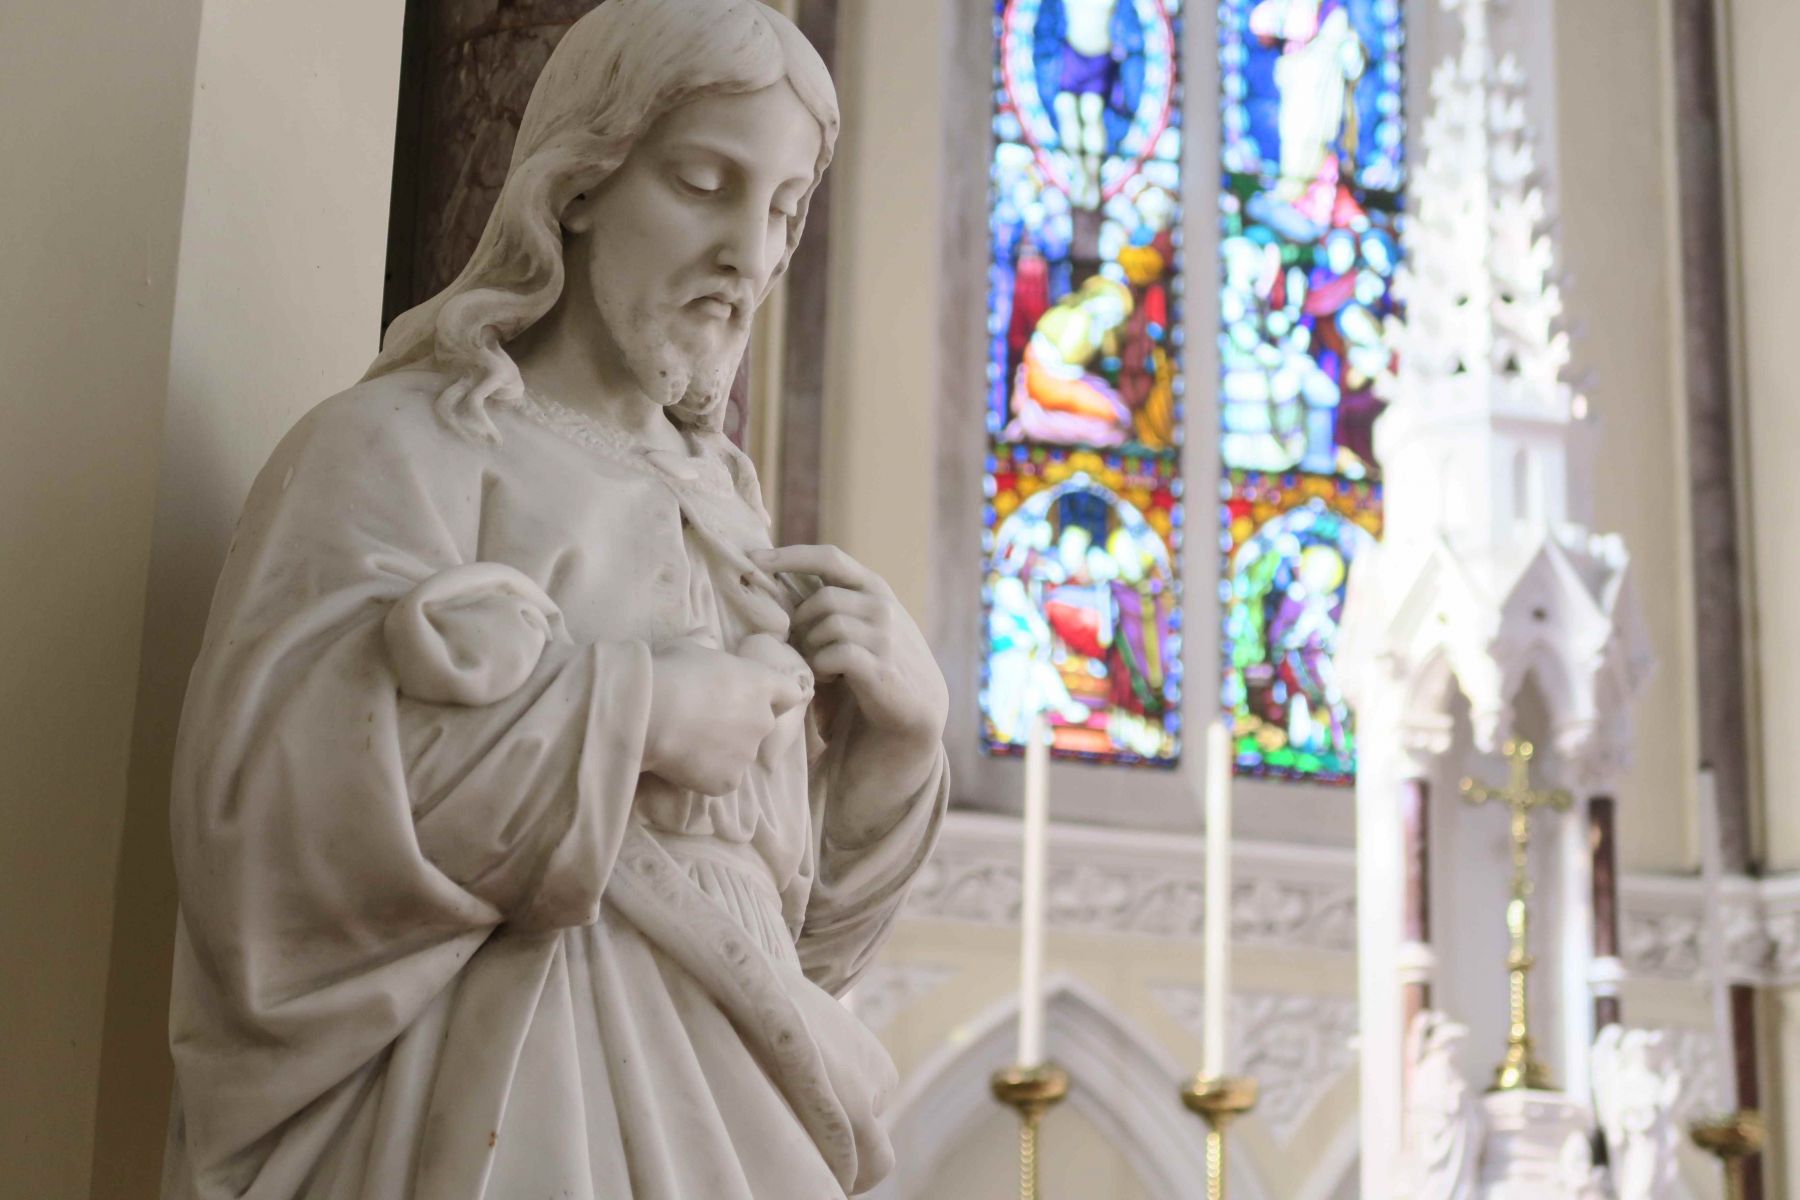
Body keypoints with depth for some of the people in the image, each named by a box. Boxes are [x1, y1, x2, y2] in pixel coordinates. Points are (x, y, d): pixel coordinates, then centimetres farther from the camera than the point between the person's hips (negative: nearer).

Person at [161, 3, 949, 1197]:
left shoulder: (717, 499, 13)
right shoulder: (402, 446, -5)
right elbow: (268, 801, -19)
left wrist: (907, 725, -2)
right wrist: (634, 714, -18)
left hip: (722, 1089, 6)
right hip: (506, 1097, -6)